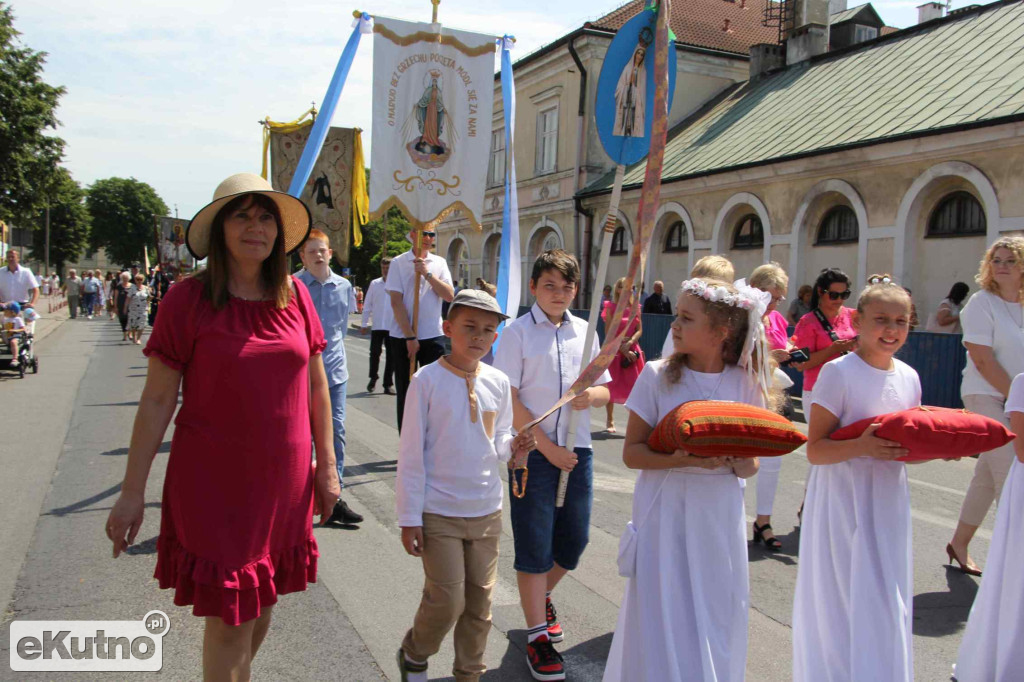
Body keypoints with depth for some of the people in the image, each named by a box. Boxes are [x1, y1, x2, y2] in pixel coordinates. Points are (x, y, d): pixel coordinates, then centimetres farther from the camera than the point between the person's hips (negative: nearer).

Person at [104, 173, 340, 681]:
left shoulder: (295, 295, 2)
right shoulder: (188, 299, -9)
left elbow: (316, 385, 8)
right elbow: (156, 401, -7)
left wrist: (326, 466, 9)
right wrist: (132, 492, -6)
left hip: (284, 483, 4)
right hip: (215, 484, -4)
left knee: (261, 605, 18)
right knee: (229, 621, 1)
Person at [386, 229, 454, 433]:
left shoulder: (439, 263, 7)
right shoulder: (399, 262, -1)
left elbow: (450, 296, -3)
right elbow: (396, 302, -8)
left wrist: (427, 274, -14)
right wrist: (410, 337, -12)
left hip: (433, 336, 2)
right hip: (403, 336, -2)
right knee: (405, 391, 7)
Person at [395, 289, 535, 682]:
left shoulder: (498, 383, 1)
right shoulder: (427, 380, -11)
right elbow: (411, 453, -9)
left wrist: (511, 448, -12)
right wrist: (409, 518, -9)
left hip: (487, 512, 4)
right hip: (439, 513, -4)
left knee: (480, 601, 13)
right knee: (447, 601, -2)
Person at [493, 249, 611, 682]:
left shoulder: (584, 332, 8)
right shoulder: (518, 333, -6)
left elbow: (606, 391, 13)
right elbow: (509, 400, -10)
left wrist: (591, 395, -12)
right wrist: (548, 447, -12)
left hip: (577, 451, 5)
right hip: (534, 452, -4)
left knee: (574, 540, 13)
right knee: (534, 545, 3)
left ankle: (542, 595, 42)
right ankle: (537, 634, 18)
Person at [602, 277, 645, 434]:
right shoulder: (611, 308, -3)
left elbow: (639, 330, 3)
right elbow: (609, 333, -7)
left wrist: (629, 343, -14)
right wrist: (622, 349, -14)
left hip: (632, 350, 3)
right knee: (612, 386, 4)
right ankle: (610, 421, 17)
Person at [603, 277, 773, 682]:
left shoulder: (744, 382, 0)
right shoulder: (657, 376, -6)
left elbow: (750, 469, 6)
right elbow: (632, 452, -7)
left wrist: (739, 460, -17)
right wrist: (684, 459, -22)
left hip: (719, 518, 2)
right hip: (666, 515, -2)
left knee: (717, 625, 12)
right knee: (664, 623, 2)